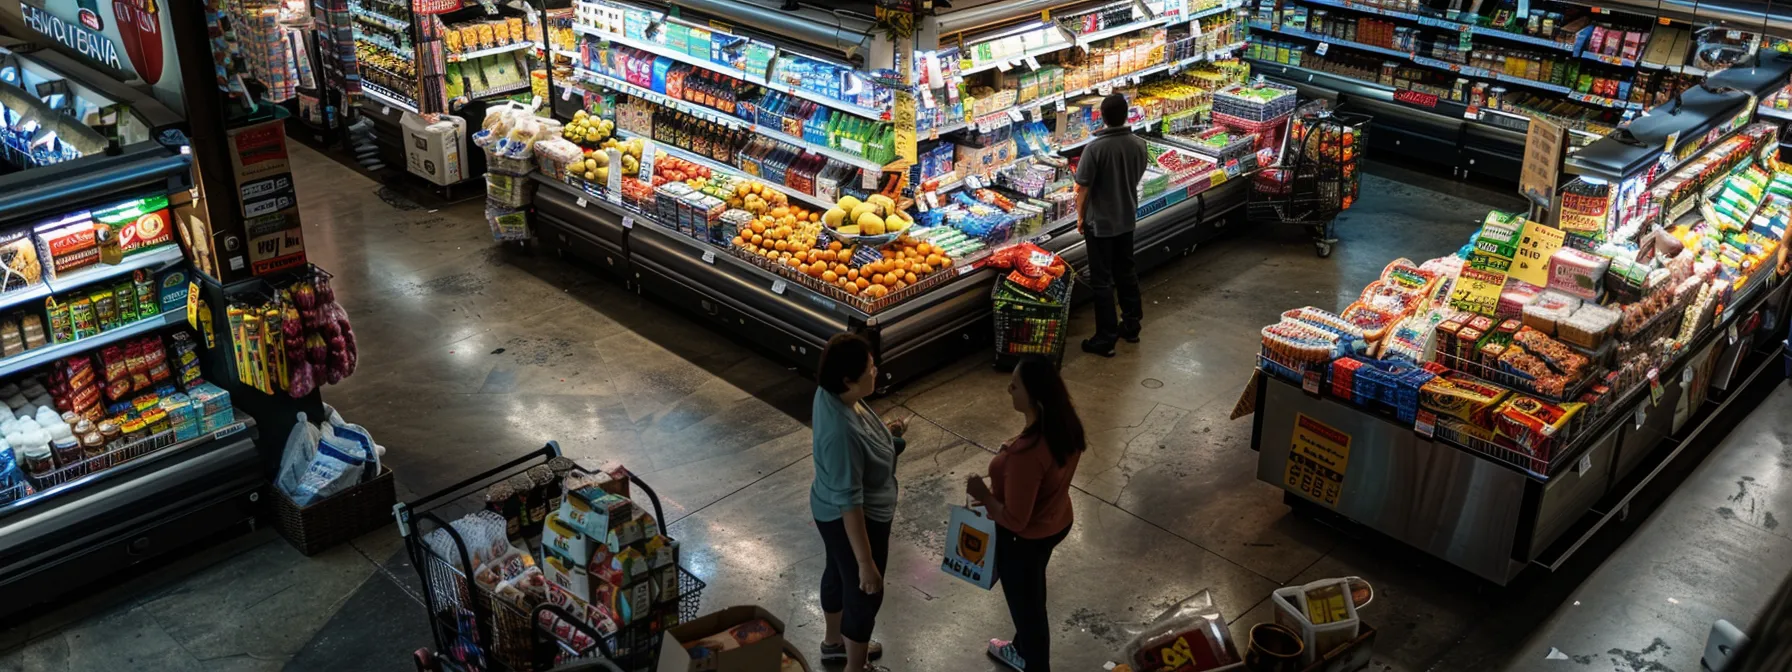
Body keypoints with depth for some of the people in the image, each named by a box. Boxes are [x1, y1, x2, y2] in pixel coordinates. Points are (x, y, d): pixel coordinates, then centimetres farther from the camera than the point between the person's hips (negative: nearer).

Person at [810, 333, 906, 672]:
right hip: (851, 521, -9)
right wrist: (866, 562, -26)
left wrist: (884, 433, 0)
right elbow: (849, 502, -33)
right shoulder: (842, 432, -39)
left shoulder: (830, 394, -11)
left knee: (838, 575, 30)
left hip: (832, 512, 9)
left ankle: (835, 642, 55)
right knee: (864, 594, 14)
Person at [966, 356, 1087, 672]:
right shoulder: (1066, 425, -14)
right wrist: (1012, 453, 10)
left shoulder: (1026, 453, -40)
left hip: (1026, 538, -9)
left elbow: (1015, 520, -31)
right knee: (1029, 595, 33)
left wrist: (983, 495, -18)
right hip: (1055, 523, 9)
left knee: (1025, 602, 19)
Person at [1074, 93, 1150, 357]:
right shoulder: (1139, 144, -6)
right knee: (1127, 272, 21)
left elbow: (1082, 187, -16)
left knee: (1102, 281, 3)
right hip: (1127, 219, 5)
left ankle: (1106, 339, 8)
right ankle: (1132, 325, 32)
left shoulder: (1095, 148, -22)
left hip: (1099, 222, -5)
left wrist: (1080, 216, -2)